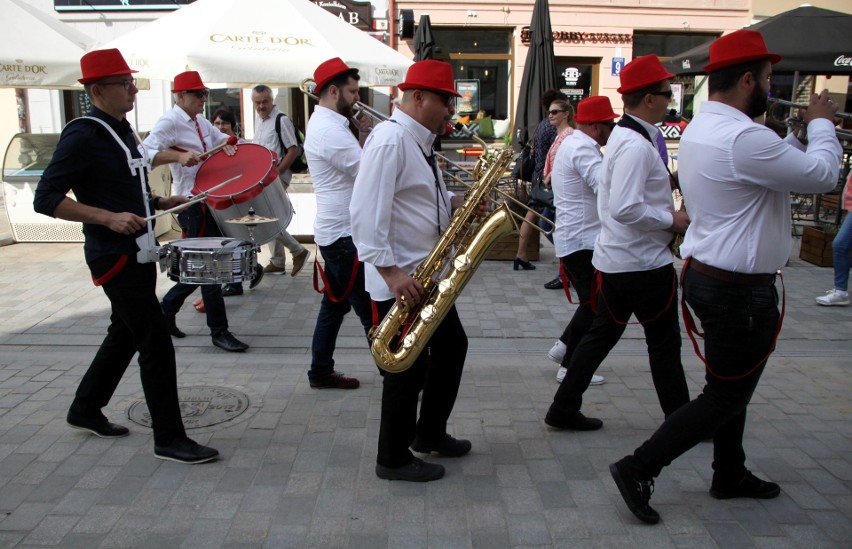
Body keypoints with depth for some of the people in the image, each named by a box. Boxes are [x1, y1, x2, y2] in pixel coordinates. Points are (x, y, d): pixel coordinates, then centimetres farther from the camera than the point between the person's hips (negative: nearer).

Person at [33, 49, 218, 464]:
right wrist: (109, 218, -26)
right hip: (115, 257, -10)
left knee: (125, 334, 20)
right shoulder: (83, 136, -14)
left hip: (137, 252, 10)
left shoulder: (121, 130, 13)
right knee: (156, 344, -7)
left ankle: (85, 411, 38)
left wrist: (162, 203, 8)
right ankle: (169, 438, 4)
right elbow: (46, 199, -17)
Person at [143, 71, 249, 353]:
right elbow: (146, 153, -24)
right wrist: (179, 155, -36)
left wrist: (228, 143, 8)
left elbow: (221, 138, 30)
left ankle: (167, 309, 32)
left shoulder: (200, 121, 15)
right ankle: (219, 331, 4)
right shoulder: (170, 122, -12)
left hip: (209, 199, 9)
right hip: (193, 204, -9)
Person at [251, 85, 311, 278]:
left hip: (277, 177, -9)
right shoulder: (258, 119, 12)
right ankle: (277, 263, 20)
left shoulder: (281, 120, -13)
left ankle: (298, 251, -1)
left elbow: (293, 150, -17)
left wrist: (276, 172, -20)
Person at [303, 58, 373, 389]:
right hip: (344, 234, -10)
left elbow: (355, 165, 15)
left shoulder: (326, 124, 15)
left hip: (335, 231, 10)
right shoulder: (329, 129, -18)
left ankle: (321, 371, 26)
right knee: (373, 311, -2)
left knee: (336, 303, 17)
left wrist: (364, 139, 1)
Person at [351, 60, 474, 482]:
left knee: (452, 346, 19)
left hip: (428, 273, 10)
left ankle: (430, 434, 36)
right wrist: (390, 271, -29)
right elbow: (366, 212, -26)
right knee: (409, 370, 1)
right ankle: (394, 459, 20)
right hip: (400, 281, -10)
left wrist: (453, 203, 4)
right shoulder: (390, 140, -19)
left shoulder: (419, 141, 13)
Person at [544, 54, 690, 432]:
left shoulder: (623, 136, 11)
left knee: (602, 334, 14)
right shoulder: (636, 145, -21)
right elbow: (626, 209, -30)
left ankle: (564, 409, 19)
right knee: (664, 344, 7)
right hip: (644, 262, -9)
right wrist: (671, 220, -17)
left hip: (614, 259, 9)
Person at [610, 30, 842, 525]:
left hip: (708, 275, 10)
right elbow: (822, 176, -15)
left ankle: (730, 475, 38)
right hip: (740, 290, -10)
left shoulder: (700, 129, 9)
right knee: (725, 396, 3)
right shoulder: (743, 137, -24)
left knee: (731, 385, 23)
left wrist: (801, 130, 10)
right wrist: (822, 123, 1)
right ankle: (639, 469, 6)